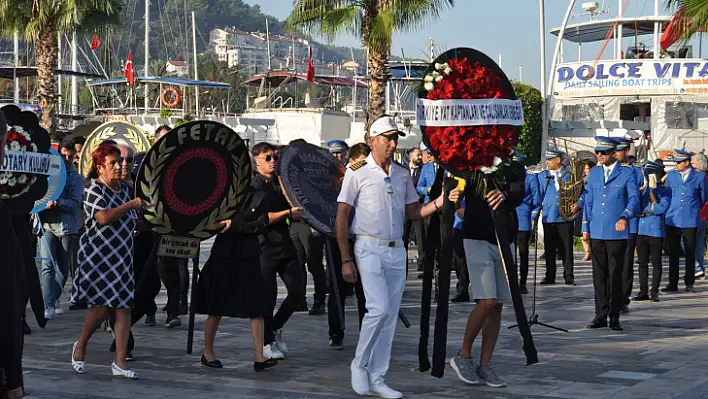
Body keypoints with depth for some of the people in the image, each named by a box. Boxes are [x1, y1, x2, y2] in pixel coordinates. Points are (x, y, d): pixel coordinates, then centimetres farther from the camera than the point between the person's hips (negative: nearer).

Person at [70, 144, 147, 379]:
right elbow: (103, 218, -25)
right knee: (101, 306, -7)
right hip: (97, 256, -7)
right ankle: (80, 347, 21)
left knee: (124, 307, -2)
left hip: (122, 257, 7)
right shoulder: (93, 190, -9)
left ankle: (120, 363, 1)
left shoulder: (124, 188, 14)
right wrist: (131, 204, -19)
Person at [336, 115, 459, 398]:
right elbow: (341, 218, -5)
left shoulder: (403, 175, 12)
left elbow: (413, 212, 12)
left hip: (397, 250, 6)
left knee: (390, 315, 5)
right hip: (370, 249, -6)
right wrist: (346, 260, -10)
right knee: (379, 308, -18)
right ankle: (359, 364, 3)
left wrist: (438, 203, -7)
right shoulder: (358, 173, -4)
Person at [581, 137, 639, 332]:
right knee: (599, 276, 5)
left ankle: (614, 316, 7)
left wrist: (624, 217, -24)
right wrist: (585, 228, 11)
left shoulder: (627, 173, 1)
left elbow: (634, 198, -7)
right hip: (597, 233, 4)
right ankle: (601, 315, 11)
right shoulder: (594, 173, 14)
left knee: (615, 275, 0)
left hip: (617, 233, -4)